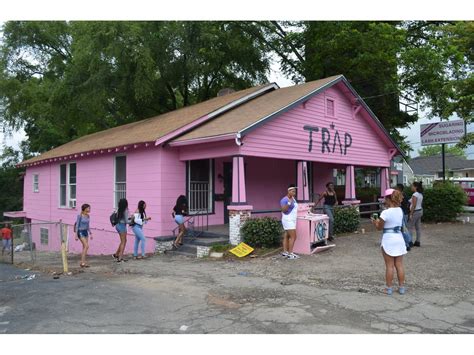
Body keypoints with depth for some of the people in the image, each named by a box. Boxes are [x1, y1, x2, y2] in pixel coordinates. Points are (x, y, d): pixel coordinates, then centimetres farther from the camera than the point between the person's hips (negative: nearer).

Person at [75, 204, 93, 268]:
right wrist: (76, 235, -12)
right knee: (86, 246, -15)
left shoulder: (88, 216, 8)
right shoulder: (80, 216, -12)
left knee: (84, 247, 7)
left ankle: (83, 262, 13)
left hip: (86, 232, 7)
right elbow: (77, 225, -11)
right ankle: (82, 262, -10)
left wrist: (90, 234, 16)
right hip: (80, 232, -7)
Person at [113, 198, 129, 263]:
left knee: (124, 241, 20)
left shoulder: (119, 210, 6)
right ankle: (120, 258, 5)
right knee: (123, 242, 3)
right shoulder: (126, 211, -17)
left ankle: (116, 254, 24)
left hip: (118, 225, 8)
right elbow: (126, 221, -17)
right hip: (122, 226, -8)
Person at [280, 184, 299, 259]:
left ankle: (285, 252, 14)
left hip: (292, 220, 9)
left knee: (287, 236, 10)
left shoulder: (293, 199, 11)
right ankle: (290, 254, -9)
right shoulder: (284, 200, -15)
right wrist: (289, 203, -31)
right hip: (288, 220, -9)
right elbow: (283, 210, -24)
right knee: (293, 237, -11)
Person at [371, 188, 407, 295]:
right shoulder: (400, 210, 2)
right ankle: (401, 287, 20)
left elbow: (379, 227, -10)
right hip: (399, 238, 5)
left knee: (389, 266, 4)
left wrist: (374, 221, 7)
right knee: (399, 265, 12)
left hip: (388, 239, -5)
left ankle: (389, 288, 12)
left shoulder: (385, 212, -18)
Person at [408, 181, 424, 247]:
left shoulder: (415, 195, -17)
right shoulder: (420, 194, 11)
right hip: (420, 211, 9)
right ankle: (418, 242, 14)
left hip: (415, 211, -9)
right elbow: (421, 204, 15)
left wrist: (411, 214, -18)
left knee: (410, 227, -2)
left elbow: (414, 205, -20)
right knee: (418, 227, 11)